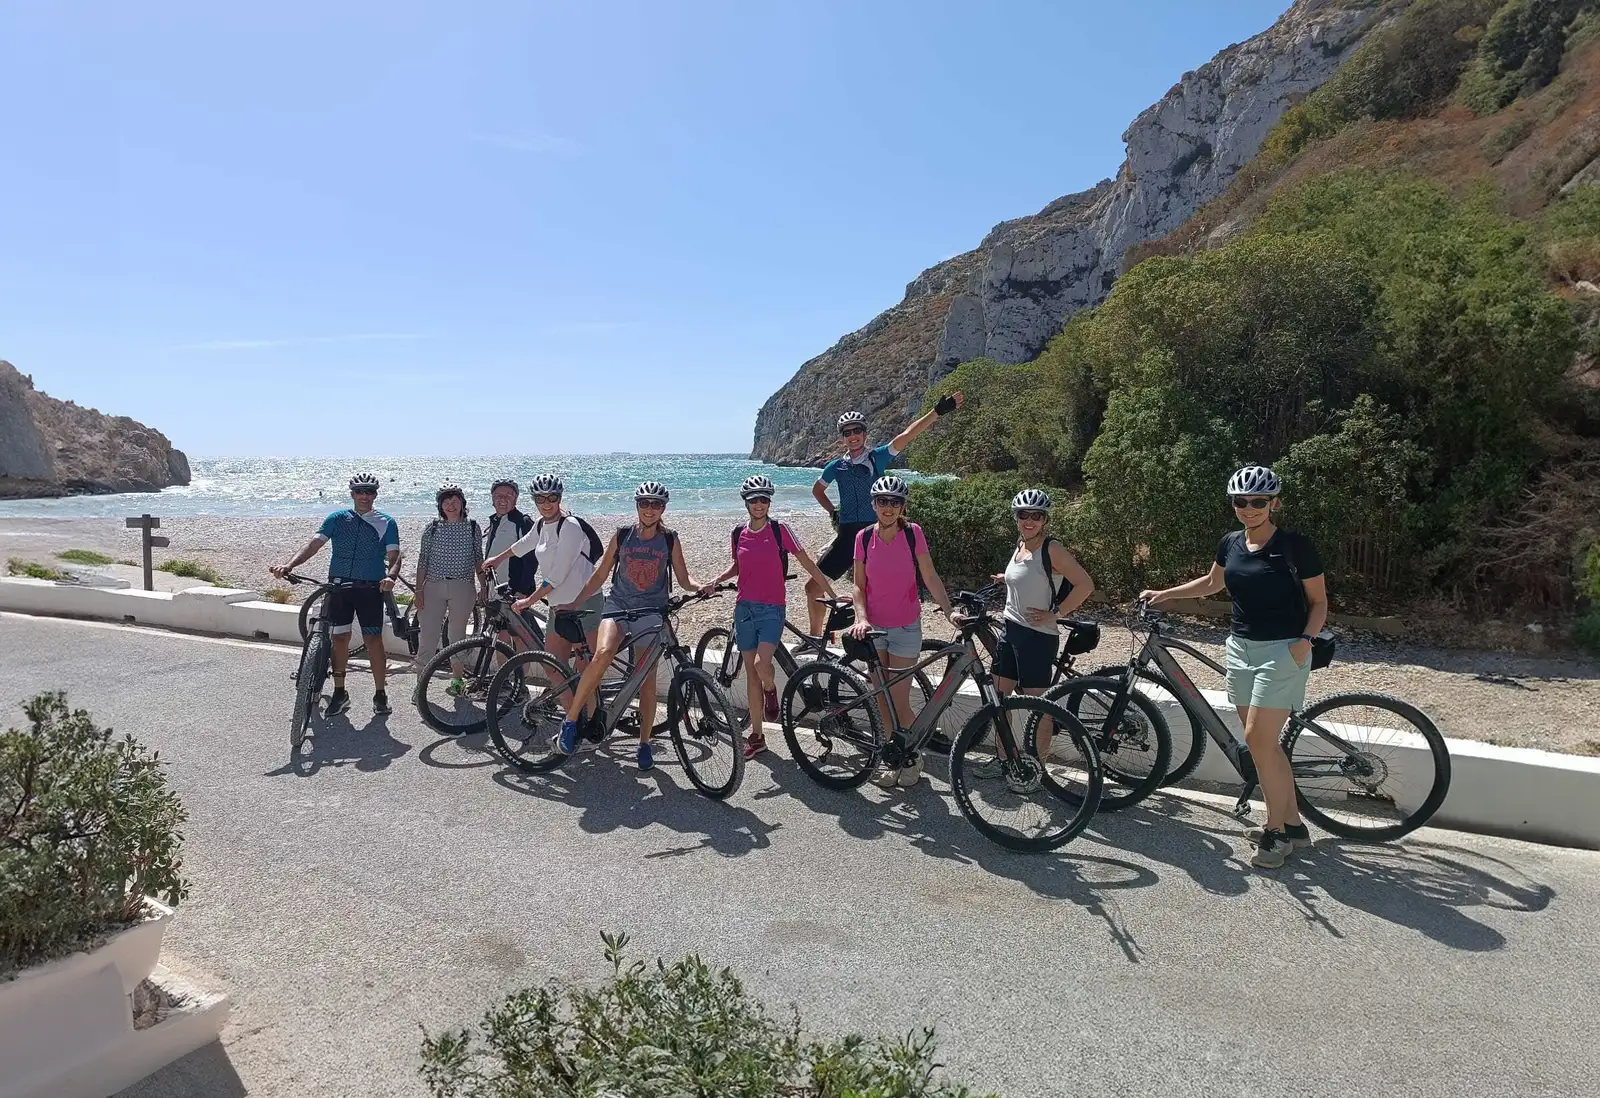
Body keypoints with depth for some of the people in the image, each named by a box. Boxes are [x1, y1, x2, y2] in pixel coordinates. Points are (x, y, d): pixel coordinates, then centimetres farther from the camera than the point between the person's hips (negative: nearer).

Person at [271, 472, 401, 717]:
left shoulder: (386, 523, 3)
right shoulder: (337, 519, 8)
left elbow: (394, 555, -7)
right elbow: (314, 544, -2)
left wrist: (390, 576, -28)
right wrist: (288, 565, -17)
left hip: (370, 588, -2)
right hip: (339, 586, 2)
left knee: (374, 640, -2)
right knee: (340, 638, 6)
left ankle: (380, 694, 8)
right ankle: (339, 693, 18)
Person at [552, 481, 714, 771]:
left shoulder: (670, 540, 4)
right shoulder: (622, 535, 4)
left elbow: (683, 577, 7)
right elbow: (600, 575, 10)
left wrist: (700, 587, -15)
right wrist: (574, 603, 6)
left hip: (651, 612, 1)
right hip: (619, 605, 0)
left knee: (647, 678, 2)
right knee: (603, 654, -29)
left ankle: (645, 743, 16)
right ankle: (571, 720, -19)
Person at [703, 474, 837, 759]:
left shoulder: (779, 530, -6)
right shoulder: (739, 533, 5)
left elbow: (809, 565, -5)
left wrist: (833, 596, -7)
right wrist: (718, 579, 2)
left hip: (772, 608, -4)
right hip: (745, 607, 4)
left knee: (761, 665, -22)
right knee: (750, 672, 8)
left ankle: (771, 691, 15)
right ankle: (756, 736, 18)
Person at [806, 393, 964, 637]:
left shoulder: (878, 457, -1)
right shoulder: (836, 466, 8)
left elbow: (906, 436, -13)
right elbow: (817, 489, 27)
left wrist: (939, 411, -23)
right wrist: (832, 512, 13)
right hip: (847, 534, 3)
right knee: (813, 587, 3)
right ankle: (815, 636, 21)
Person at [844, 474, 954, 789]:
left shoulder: (913, 533, -9)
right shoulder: (864, 537, -3)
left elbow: (930, 578, -6)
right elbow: (859, 585, 2)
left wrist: (949, 611, -15)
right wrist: (861, 617, -12)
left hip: (905, 627, -2)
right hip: (874, 627, 3)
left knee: (899, 701, -3)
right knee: (883, 700, 8)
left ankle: (912, 758, 20)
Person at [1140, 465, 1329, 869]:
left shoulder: (1295, 546, -10)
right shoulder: (1231, 544, 6)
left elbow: (1319, 601, -4)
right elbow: (1212, 582, 24)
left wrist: (1306, 640, -19)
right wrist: (1164, 594, 20)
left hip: (1282, 652, -6)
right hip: (1241, 649, 6)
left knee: (1257, 739, -10)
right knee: (1264, 742, 10)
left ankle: (1276, 831, 6)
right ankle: (1293, 826, 22)